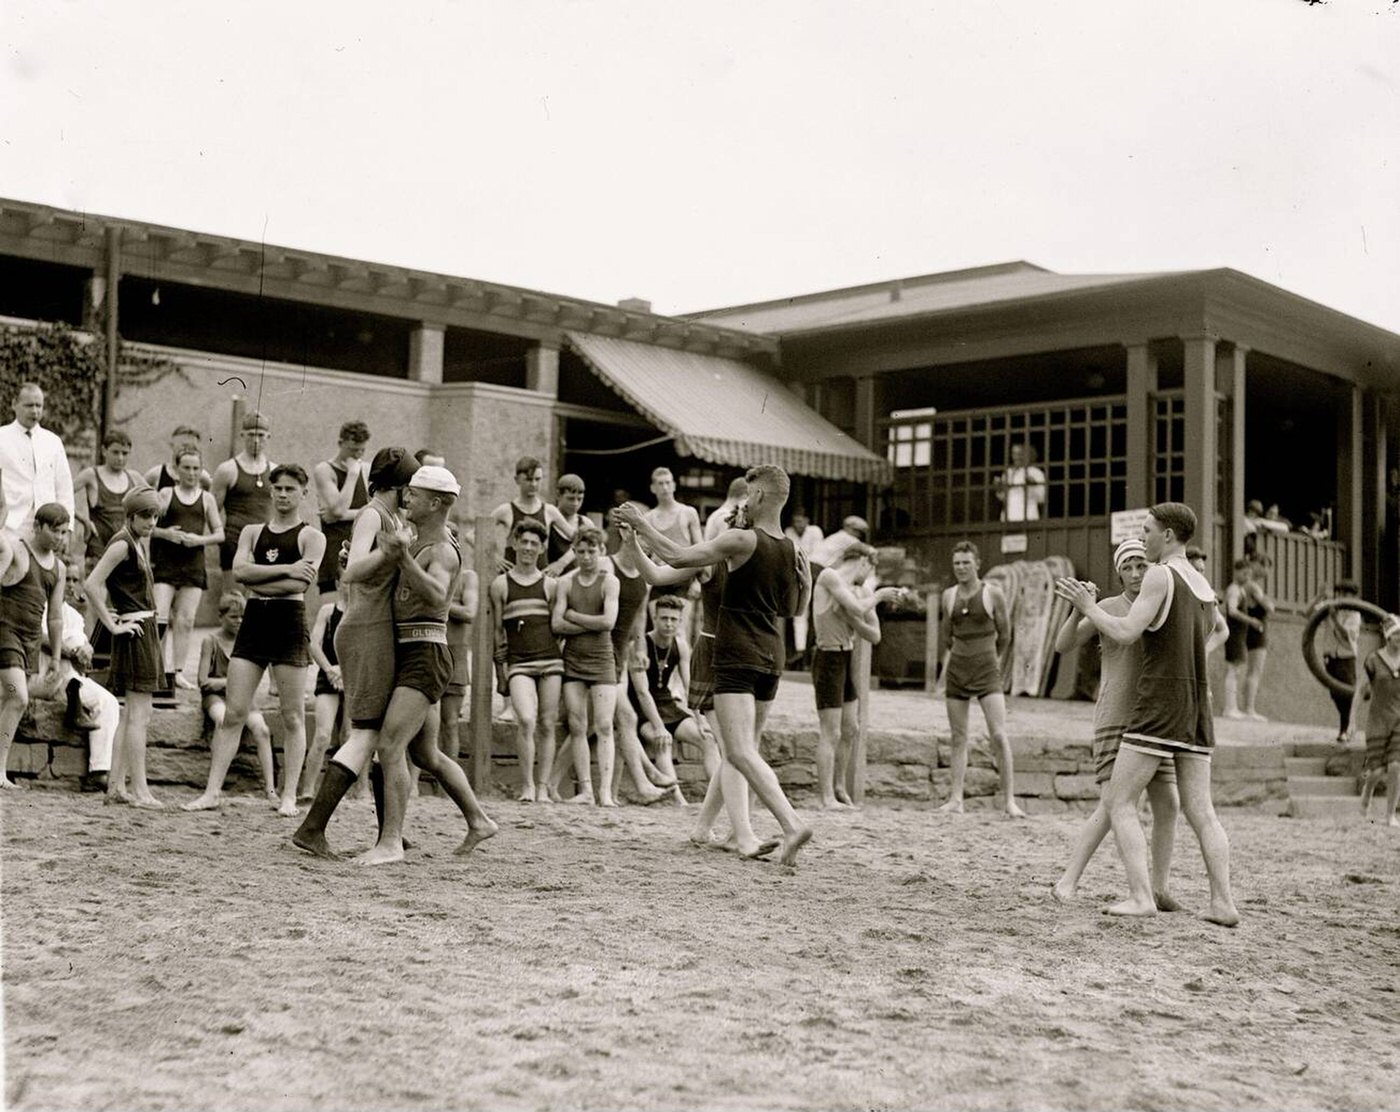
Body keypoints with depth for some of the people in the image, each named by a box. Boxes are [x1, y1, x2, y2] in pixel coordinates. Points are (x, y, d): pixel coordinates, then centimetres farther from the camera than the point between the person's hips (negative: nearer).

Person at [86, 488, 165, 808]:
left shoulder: (140, 542, 14)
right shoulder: (122, 544, -13)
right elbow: (91, 585, -23)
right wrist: (112, 624, -19)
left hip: (146, 629, 10)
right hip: (135, 631, -10)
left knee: (130, 714, 12)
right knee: (139, 715, -8)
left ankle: (116, 785, 15)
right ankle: (139, 790, -7)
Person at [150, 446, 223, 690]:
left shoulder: (206, 498, 9)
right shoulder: (165, 494, 4)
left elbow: (220, 533, 9)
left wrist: (200, 539, -9)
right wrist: (165, 533, -15)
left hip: (193, 564, 2)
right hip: (165, 562, -2)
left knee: (185, 620, 2)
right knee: (159, 617, -9)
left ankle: (178, 671, 8)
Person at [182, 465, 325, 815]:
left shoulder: (311, 536, 2)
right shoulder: (252, 532, 15)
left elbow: (301, 583, -12)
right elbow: (239, 570, -3)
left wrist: (257, 581, -7)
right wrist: (286, 568, -12)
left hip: (289, 622, -3)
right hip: (254, 620, 3)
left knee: (292, 716, 0)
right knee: (233, 713, 0)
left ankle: (289, 796, 5)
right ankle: (212, 792, 1)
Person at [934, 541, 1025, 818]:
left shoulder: (993, 594, -3)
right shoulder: (948, 596, 8)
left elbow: (1004, 634, 6)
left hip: (987, 670, -4)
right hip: (957, 670, 4)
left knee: (999, 735, -12)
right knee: (958, 738, 6)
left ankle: (1009, 800, -9)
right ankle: (955, 800, 8)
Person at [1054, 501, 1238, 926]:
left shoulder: (1160, 575, -10)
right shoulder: (1203, 584, 17)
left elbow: (1125, 633, -16)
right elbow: (1221, 629, 38)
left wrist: (1087, 606, -2)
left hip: (1158, 707, -8)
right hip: (1197, 707, 8)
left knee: (1119, 803, -2)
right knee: (1200, 811, 7)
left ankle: (1140, 897, -11)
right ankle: (1223, 902, -3)